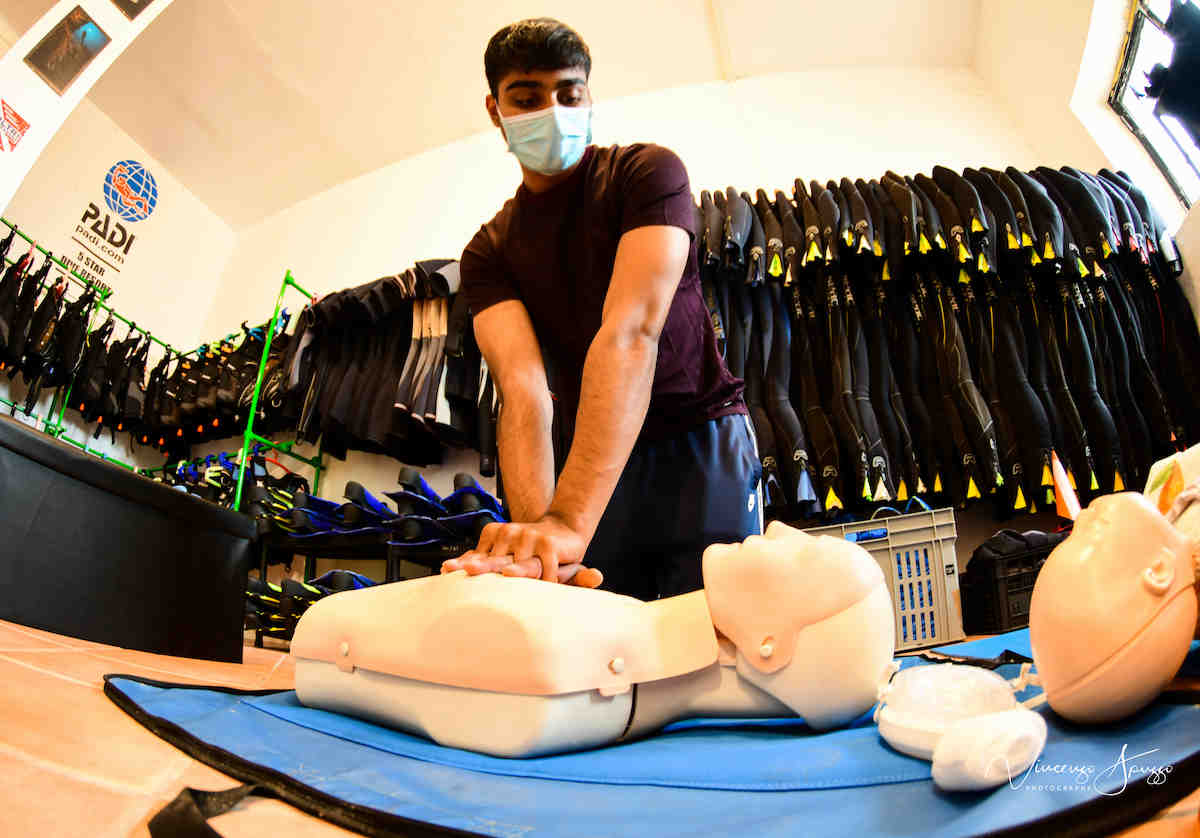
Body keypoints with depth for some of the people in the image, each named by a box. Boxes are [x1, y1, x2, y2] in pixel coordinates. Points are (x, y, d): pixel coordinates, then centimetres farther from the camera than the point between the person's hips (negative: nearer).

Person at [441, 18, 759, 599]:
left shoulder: (646, 171, -9)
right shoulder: (488, 252, 1)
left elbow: (631, 332, -26)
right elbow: (523, 386, -17)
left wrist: (569, 520, -37)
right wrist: (536, 527, -36)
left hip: (701, 440, -2)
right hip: (595, 460, 3)